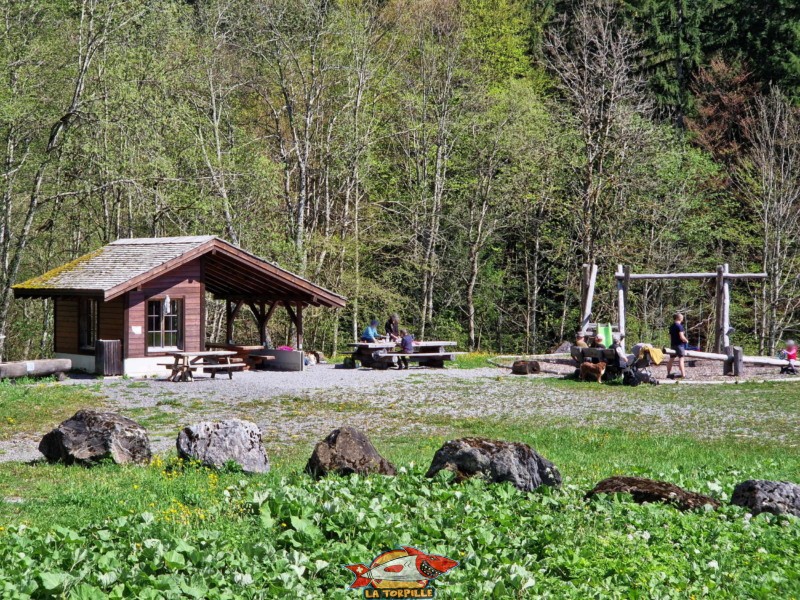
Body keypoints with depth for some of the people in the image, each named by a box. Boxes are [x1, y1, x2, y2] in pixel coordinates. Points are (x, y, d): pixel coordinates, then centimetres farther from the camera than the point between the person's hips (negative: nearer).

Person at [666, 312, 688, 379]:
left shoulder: (671, 327, 12)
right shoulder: (679, 326, -13)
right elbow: (681, 337, -19)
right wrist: (686, 340, -2)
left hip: (673, 344, 8)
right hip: (679, 344, -8)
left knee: (671, 359, 12)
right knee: (681, 359, -8)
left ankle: (668, 374, 17)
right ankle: (683, 374, -11)